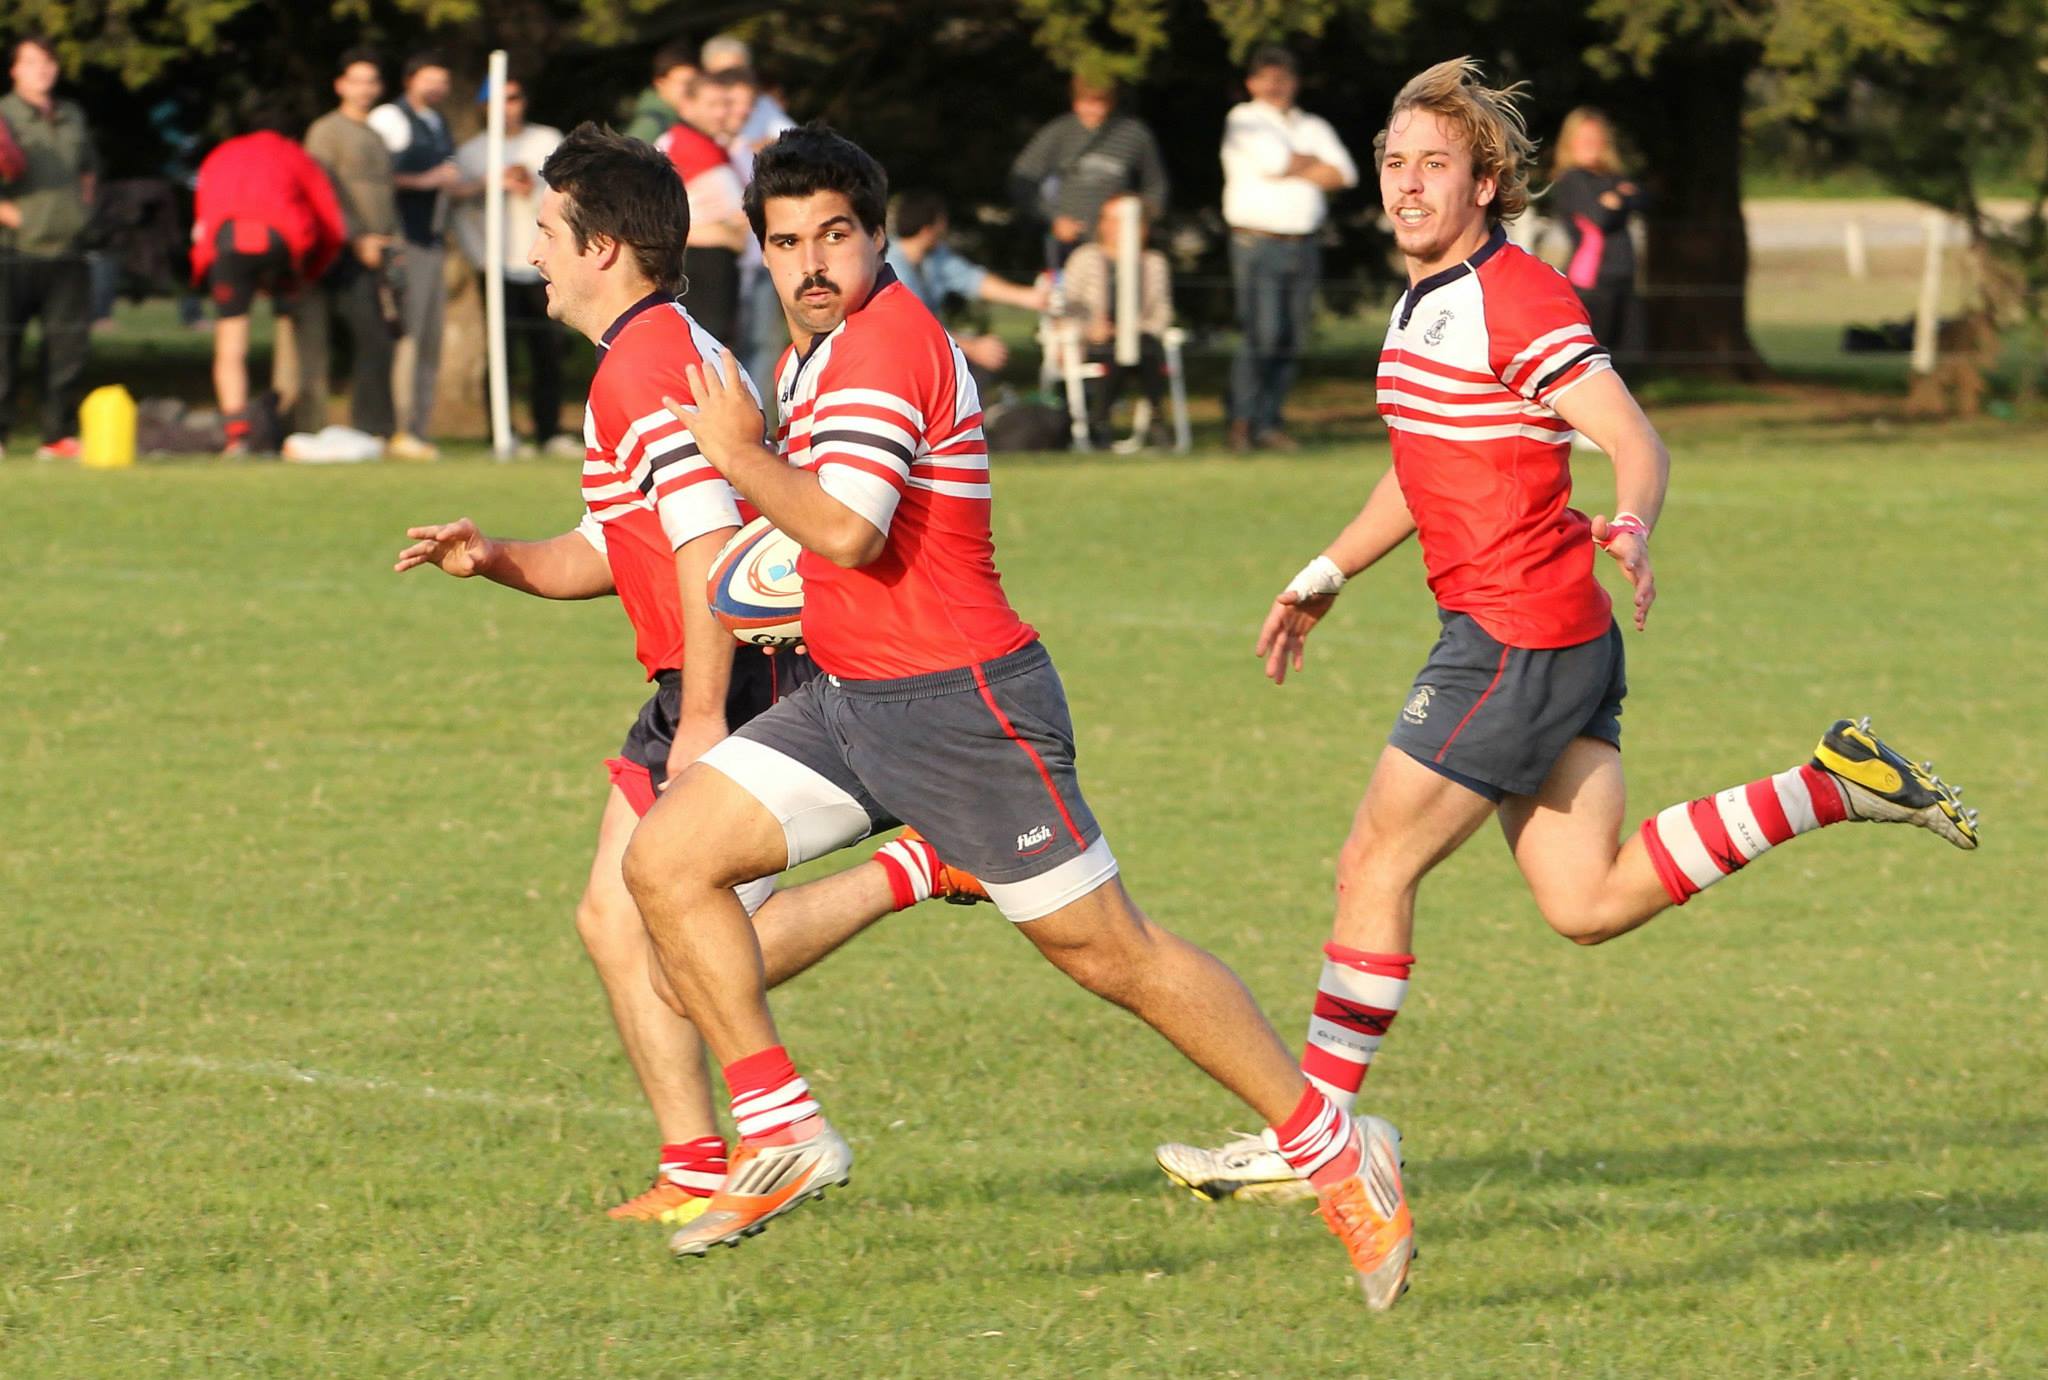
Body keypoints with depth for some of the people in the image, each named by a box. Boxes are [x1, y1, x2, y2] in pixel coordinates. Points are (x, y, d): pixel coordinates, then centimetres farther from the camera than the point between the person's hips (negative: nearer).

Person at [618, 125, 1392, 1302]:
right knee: (667, 859, -2)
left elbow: (849, 531, -27)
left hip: (959, 706, -9)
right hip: (849, 701, 9)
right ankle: (784, 1134, 0)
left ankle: (1331, 1150, 7)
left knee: (1111, 952, -4)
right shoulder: (820, 350, 14)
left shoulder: (887, 341, -16)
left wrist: (737, 452, -15)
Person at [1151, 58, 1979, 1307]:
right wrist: (1327, 575, 31)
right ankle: (1834, 786, 11)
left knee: (1375, 870, -3)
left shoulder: (1521, 302, -14)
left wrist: (1630, 529, -41)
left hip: (1520, 636, -9)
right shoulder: (1427, 302, 15)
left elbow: (1638, 441, -21)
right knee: (1589, 903, 8)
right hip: (1549, 639, 9)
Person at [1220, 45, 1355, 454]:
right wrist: (1314, 163, 3)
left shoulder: (1314, 127, 18)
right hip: (1258, 245, -5)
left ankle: (1268, 424, 5)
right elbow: (1274, 159, -14)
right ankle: (1242, 421, -10)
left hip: (1304, 246, 5)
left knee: (1291, 341, 1)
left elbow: (1344, 173, 5)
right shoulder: (1244, 121, 3)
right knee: (1260, 335, -15)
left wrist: (1293, 170, -5)